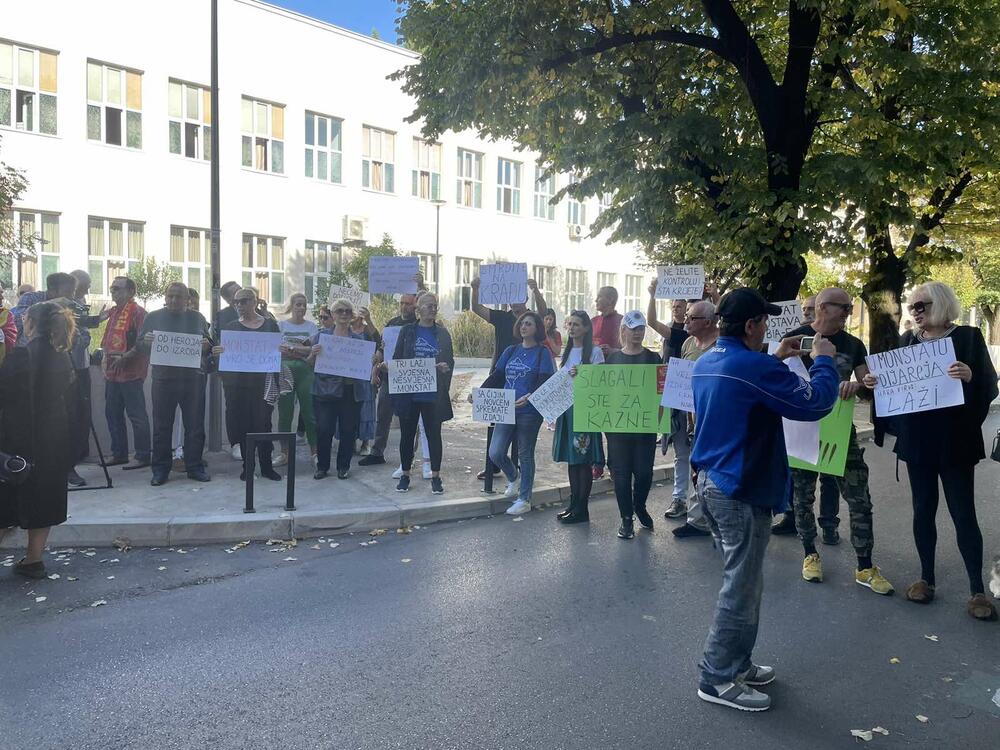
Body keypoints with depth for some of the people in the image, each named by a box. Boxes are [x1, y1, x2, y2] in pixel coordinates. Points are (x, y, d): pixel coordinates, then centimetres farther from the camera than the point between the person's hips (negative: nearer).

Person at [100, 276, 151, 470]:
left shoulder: (137, 312, -10)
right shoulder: (114, 312, 17)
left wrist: (125, 358, -20)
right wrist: (106, 360, 14)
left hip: (131, 372, -9)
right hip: (112, 372, 9)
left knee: (136, 415, -4)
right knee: (112, 413, 14)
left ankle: (142, 456, 3)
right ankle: (118, 453, 24)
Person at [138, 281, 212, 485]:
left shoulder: (197, 318, 10)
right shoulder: (153, 317, 8)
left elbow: (210, 343, 13)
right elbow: (139, 346, 8)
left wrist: (207, 346, -10)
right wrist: (146, 342, -14)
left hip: (193, 379, 1)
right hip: (163, 379, -1)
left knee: (195, 426, 5)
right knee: (161, 427, 4)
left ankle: (195, 467, 15)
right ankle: (160, 469, 13)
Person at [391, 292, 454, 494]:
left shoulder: (442, 333, 6)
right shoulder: (407, 331, 4)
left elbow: (450, 361, 8)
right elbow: (396, 359, 4)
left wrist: (445, 368, -14)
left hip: (433, 394, 0)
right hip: (408, 393, 0)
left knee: (434, 434, 5)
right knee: (407, 434, 8)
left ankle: (435, 477, 15)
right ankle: (405, 475, 21)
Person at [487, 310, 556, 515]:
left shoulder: (542, 352, -3)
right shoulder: (511, 351, 11)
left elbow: (544, 382, -12)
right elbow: (496, 376, 11)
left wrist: (529, 396, -30)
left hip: (529, 411, -4)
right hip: (506, 409, 5)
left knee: (525, 454, 5)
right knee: (496, 453, 0)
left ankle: (524, 500, 18)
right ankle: (513, 479, 31)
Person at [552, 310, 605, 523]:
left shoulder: (595, 352, -6)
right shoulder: (567, 352, 14)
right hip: (566, 408, 7)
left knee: (584, 459, -2)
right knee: (571, 458, 10)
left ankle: (582, 509, 5)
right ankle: (573, 504, 19)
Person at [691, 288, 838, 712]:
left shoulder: (707, 362, 8)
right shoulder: (754, 366, -21)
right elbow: (815, 404, -16)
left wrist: (775, 359, 20)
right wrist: (823, 361, 0)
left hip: (710, 481, 10)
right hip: (742, 490, -10)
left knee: (741, 580, 20)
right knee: (741, 587, 2)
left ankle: (735, 663, 30)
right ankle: (717, 679, 12)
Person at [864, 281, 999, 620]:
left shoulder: (969, 337, -5)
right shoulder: (908, 340, 6)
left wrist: (970, 376, -28)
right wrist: (876, 383, -10)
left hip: (955, 441, -4)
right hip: (917, 441, 4)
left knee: (963, 514, 1)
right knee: (923, 510, 11)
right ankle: (926, 577, 23)